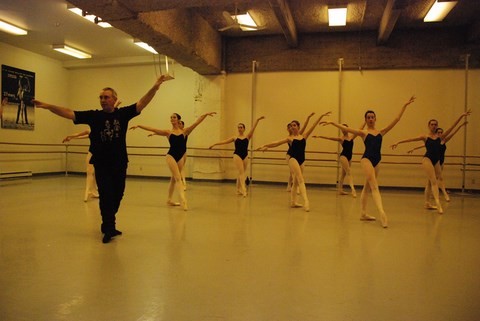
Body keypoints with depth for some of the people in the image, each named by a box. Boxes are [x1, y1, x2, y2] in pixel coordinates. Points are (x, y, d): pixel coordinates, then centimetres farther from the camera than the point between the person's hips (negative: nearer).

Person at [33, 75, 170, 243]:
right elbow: (69, 113, -6)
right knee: (106, 195, -3)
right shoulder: (93, 115, -2)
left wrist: (155, 86, -20)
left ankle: (107, 225, 33)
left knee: (117, 195, 13)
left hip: (120, 164, 2)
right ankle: (109, 228, 10)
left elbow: (142, 103, -9)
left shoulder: (123, 113, -1)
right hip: (101, 165, -2)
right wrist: (47, 106, -16)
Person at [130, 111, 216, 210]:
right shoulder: (168, 132, 3)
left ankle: (169, 200, 29)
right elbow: (152, 129, 2)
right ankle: (183, 201, -21)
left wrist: (206, 114, -6)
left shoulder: (185, 131, 4)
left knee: (174, 179, 15)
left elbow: (197, 122, 0)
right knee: (178, 178, -13)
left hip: (180, 157, 3)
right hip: (171, 156, -3)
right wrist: (138, 126, -1)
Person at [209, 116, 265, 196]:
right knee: (241, 172, -13)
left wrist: (257, 120, -11)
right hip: (237, 156, -2)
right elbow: (224, 141, 6)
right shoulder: (234, 138, 6)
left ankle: (238, 190, 22)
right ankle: (243, 190, -18)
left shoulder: (247, 137, 7)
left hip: (245, 156, 2)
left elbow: (253, 128, -2)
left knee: (241, 173, 11)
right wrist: (214, 144, 2)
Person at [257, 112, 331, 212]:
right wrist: (265, 146, -3)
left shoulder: (304, 136, 11)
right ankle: (306, 202, -27)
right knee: (301, 180, -18)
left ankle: (293, 202, 24)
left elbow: (313, 126, 10)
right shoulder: (290, 138, 2)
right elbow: (276, 143, 2)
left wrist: (321, 116, 7)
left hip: (301, 161, 5)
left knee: (296, 182, 13)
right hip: (293, 159, -5)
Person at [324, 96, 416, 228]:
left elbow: (396, 119, 12)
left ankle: (363, 213, 22)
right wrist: (333, 123, -9)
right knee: (374, 187, -16)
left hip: (377, 161, 5)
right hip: (367, 159, -5)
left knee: (367, 187, 14)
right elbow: (346, 128, -2)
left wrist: (405, 105, 10)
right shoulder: (363, 133, 3)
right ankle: (382, 213, -27)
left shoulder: (381, 132, 13)